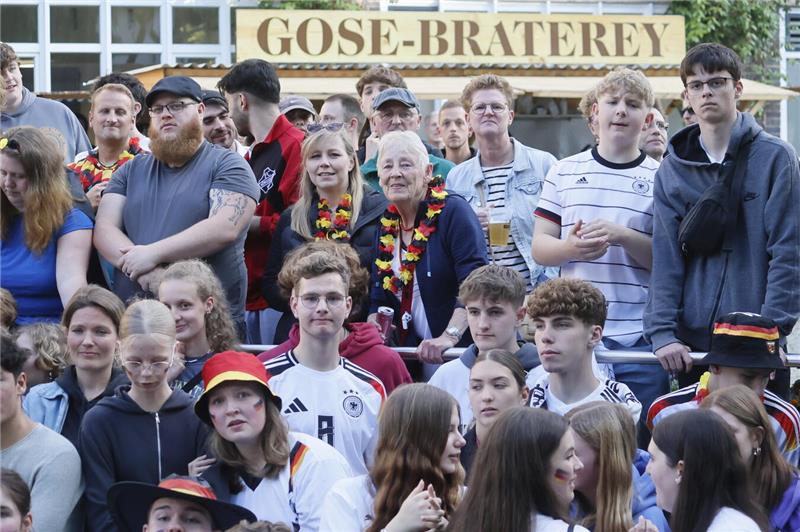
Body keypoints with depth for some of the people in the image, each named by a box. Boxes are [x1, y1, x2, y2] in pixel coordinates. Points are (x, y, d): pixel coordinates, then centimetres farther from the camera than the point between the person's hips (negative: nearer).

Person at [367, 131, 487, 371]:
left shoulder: (453, 212, -9)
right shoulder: (386, 225, 11)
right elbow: (379, 300, 15)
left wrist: (449, 336, -29)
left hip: (462, 350, -6)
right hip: (414, 352, 6)